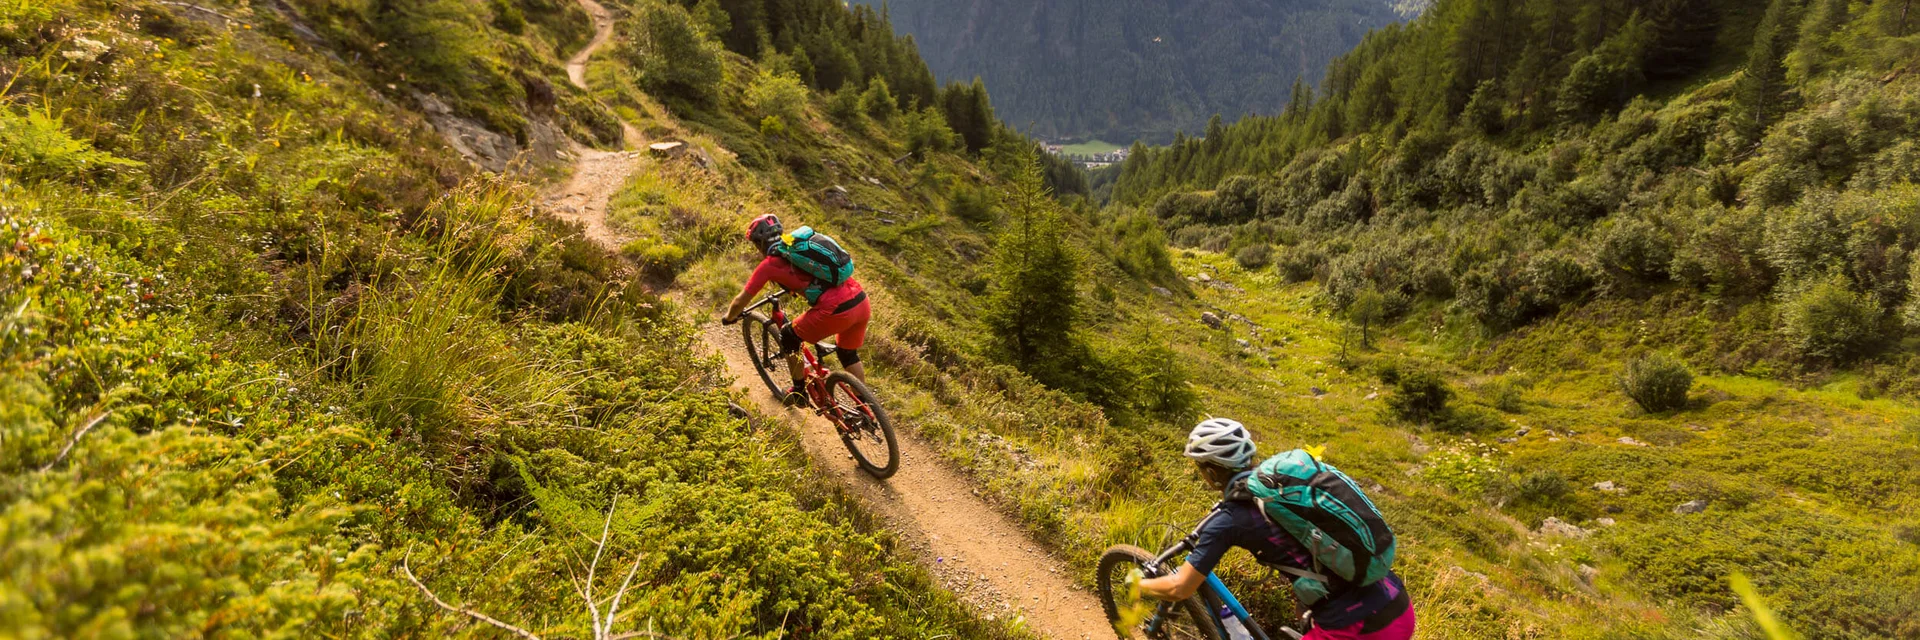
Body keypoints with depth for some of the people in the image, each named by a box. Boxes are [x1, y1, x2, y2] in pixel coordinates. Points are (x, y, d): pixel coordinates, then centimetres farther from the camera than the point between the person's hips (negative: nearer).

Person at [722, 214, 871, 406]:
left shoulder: (769, 264, 5)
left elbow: (739, 303, 13)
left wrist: (729, 318, 33)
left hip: (837, 311, -7)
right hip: (862, 301, 7)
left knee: (788, 336, 19)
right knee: (848, 354, 31)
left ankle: (799, 393, 32)